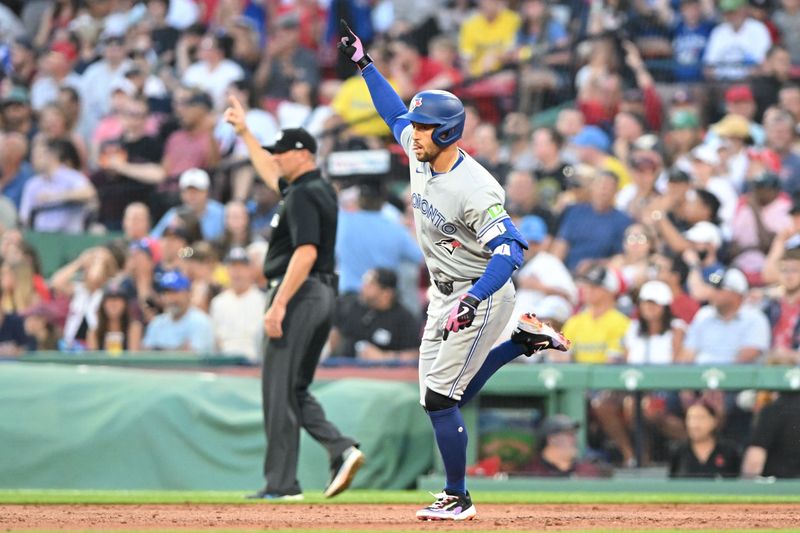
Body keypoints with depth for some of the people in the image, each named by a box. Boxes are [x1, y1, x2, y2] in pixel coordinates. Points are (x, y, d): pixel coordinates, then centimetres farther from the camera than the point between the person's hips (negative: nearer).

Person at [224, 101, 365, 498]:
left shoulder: (303, 195, -15)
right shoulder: (321, 190, 16)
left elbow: (306, 253, -25)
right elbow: (271, 174, 34)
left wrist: (279, 305, -27)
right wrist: (244, 132, 38)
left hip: (300, 296, -10)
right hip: (324, 296, 10)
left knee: (279, 390, -5)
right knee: (295, 389, 15)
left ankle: (282, 484, -5)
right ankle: (341, 449, -3)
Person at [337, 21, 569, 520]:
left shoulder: (476, 190, -28)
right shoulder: (419, 151, -4)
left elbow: (509, 251, -33)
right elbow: (395, 110, 16)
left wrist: (473, 300, -45)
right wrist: (363, 62, 19)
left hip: (482, 296, -9)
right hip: (444, 295, 9)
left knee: (440, 398, -10)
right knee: (443, 397, 15)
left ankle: (458, 498, 4)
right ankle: (526, 339, 27)